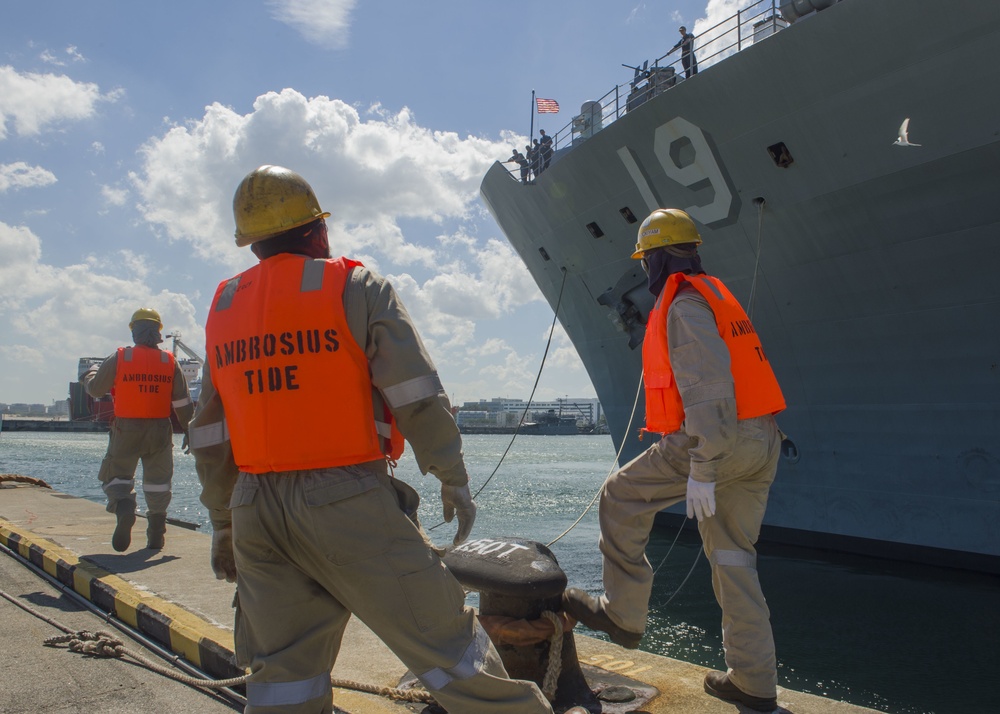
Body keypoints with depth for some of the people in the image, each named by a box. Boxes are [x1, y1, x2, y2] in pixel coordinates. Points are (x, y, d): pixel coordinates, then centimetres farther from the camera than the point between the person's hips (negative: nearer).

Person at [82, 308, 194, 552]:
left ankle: (123, 506, -19)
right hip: (160, 431, 2)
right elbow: (183, 403, 2)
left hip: (126, 430, -2)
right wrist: (189, 430, 12)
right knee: (157, 481, 12)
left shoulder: (118, 359, -4)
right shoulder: (170, 362, 1)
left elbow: (95, 389, 8)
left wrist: (90, 373, 30)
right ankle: (156, 535, 15)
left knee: (116, 475, 12)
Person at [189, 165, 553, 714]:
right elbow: (415, 396, -10)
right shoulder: (355, 287, -3)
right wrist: (452, 477, 0)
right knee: (441, 636, 3)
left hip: (256, 509, 6)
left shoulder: (224, 307, 12)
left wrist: (223, 524, 21)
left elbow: (210, 438, 14)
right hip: (348, 502, -5)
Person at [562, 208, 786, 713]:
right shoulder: (717, 295, 21)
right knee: (732, 556, 14)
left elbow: (708, 389, -23)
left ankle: (623, 613, 12)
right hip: (761, 443, 10)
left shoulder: (685, 305, -11)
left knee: (622, 499, 5)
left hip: (719, 440, -10)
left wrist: (701, 471, -25)